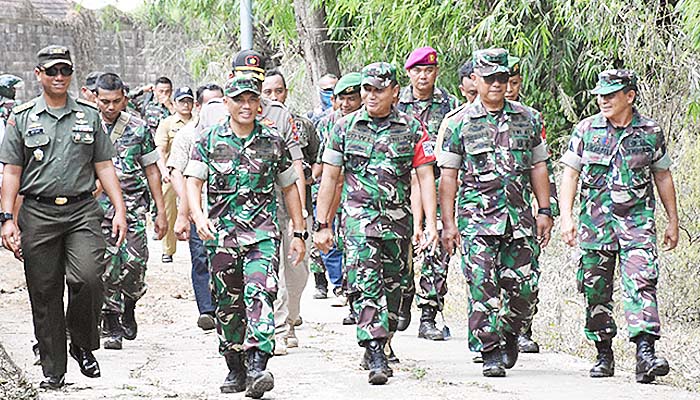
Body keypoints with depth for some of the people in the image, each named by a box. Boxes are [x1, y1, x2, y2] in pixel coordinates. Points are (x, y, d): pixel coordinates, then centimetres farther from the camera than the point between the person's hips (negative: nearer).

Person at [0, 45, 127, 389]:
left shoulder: (89, 116, 11)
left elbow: (104, 167, 12)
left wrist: (119, 209, 3)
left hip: (82, 211, 0)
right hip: (38, 213, 0)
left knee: (87, 279, -19)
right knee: (45, 294, 1)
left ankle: (82, 345, 6)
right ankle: (53, 371, 10)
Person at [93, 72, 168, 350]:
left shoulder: (139, 128, 6)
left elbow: (152, 171, 11)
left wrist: (161, 212, 7)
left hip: (133, 205, 0)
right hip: (97, 206, 0)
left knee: (135, 261, -12)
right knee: (105, 268, -4)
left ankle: (128, 307, 16)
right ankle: (112, 328, 6)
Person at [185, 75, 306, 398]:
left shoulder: (274, 142, 8)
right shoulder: (209, 141, 6)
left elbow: (289, 188, 14)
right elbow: (193, 182, 2)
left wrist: (299, 233, 12)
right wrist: (198, 217, -17)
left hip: (263, 233, -2)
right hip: (221, 234, 2)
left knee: (259, 295, -19)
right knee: (227, 305, 7)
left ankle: (258, 368, -27)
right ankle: (235, 371, 20)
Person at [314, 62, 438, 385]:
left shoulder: (412, 129, 4)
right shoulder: (345, 127, 4)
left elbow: (425, 177, 2)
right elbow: (330, 178, 7)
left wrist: (430, 222, -8)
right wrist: (322, 224, 4)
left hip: (398, 221, 2)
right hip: (359, 216, -2)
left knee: (392, 288, 9)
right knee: (368, 285, -14)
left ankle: (379, 349, 25)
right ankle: (375, 357, -20)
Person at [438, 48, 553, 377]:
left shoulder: (526, 119, 10)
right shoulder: (460, 124, 2)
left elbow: (538, 167, 15)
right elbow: (448, 175, 3)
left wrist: (544, 211, 8)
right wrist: (448, 223, -3)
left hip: (520, 217, 2)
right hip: (477, 217, -2)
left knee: (523, 288, 1)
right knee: (483, 288, -8)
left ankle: (509, 335, 27)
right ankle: (490, 353, -2)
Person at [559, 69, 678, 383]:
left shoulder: (651, 132, 4)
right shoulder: (586, 130, 3)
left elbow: (663, 176, 13)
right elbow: (570, 174, 4)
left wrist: (673, 221, 13)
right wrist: (566, 217, -6)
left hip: (638, 220, -1)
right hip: (595, 222, 1)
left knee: (641, 284, -15)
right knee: (596, 290, 4)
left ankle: (645, 353, -21)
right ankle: (604, 355, 17)